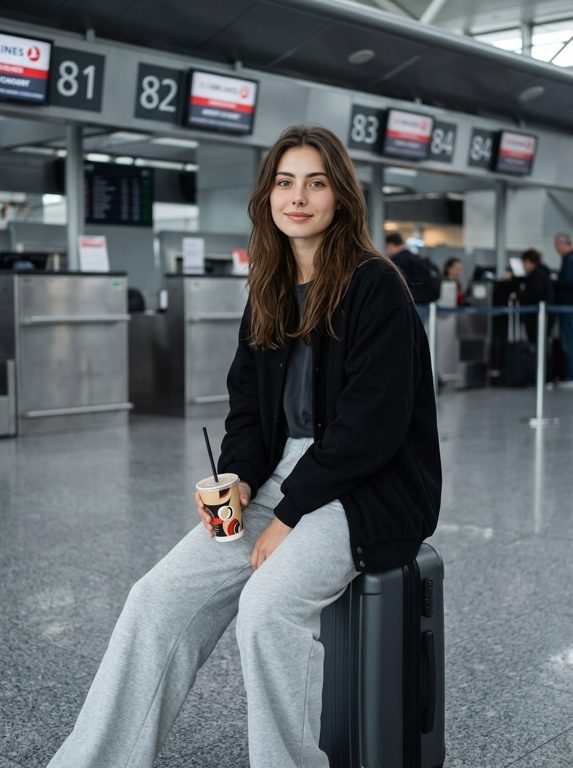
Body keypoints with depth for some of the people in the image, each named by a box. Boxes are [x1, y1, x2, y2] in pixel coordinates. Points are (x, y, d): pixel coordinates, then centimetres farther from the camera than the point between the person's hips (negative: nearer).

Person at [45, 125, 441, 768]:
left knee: (269, 602, -30)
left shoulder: (375, 287, -10)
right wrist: (238, 480, -6)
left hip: (371, 487, -6)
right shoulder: (269, 292, 12)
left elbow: (372, 423, -16)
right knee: (160, 595, -10)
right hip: (280, 477, 6)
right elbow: (247, 405, 14)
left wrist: (290, 514, -17)